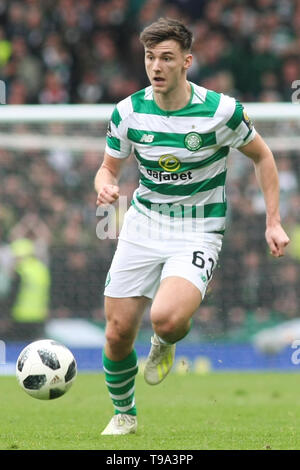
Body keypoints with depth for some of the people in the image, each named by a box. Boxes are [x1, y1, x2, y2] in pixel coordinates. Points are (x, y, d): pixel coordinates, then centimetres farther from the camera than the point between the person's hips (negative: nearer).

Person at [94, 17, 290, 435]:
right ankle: (124, 415, 28)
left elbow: (262, 156, 3)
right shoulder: (128, 112, -5)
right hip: (143, 225, 4)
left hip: (198, 234, -3)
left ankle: (165, 344, 11)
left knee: (166, 319, -29)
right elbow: (109, 167, 10)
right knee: (118, 333, 1)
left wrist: (273, 223, -1)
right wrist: (105, 185, -16)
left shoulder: (221, 110, -13)